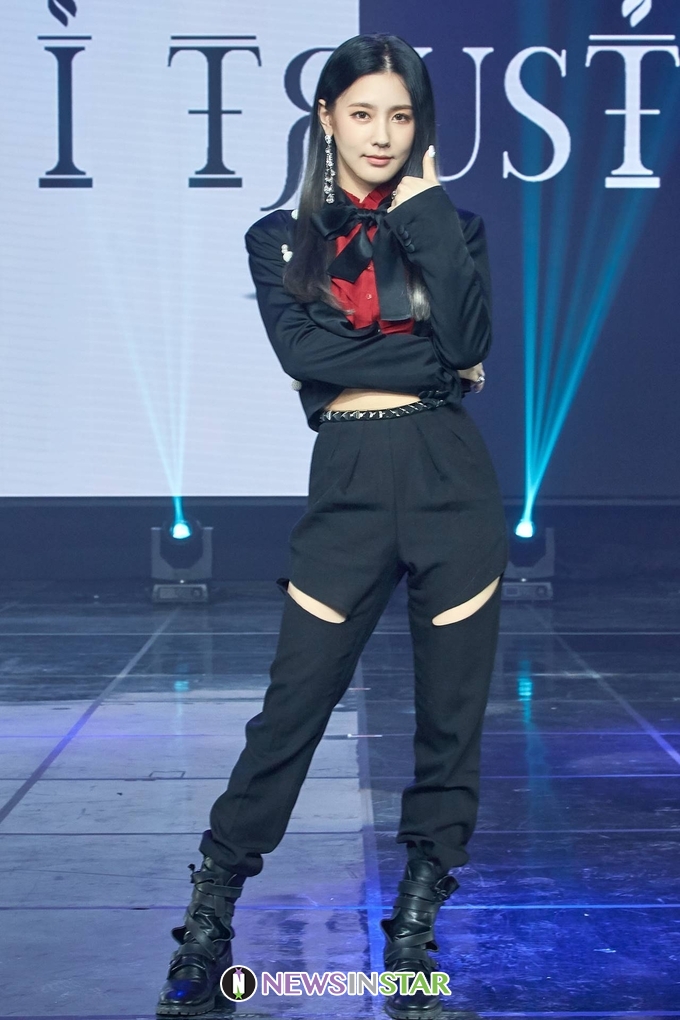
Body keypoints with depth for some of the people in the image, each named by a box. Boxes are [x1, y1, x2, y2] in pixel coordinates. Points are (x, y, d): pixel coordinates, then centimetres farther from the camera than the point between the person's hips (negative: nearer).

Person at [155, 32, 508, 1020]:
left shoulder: (449, 224, 10)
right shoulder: (281, 240, 9)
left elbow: (468, 338, -9)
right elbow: (302, 350, -8)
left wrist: (426, 213, -6)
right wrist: (432, 362, -8)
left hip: (453, 481, 1)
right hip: (347, 485, -1)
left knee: (451, 716, 3)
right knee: (292, 707, -2)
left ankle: (414, 936, 16)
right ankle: (208, 927, 10)